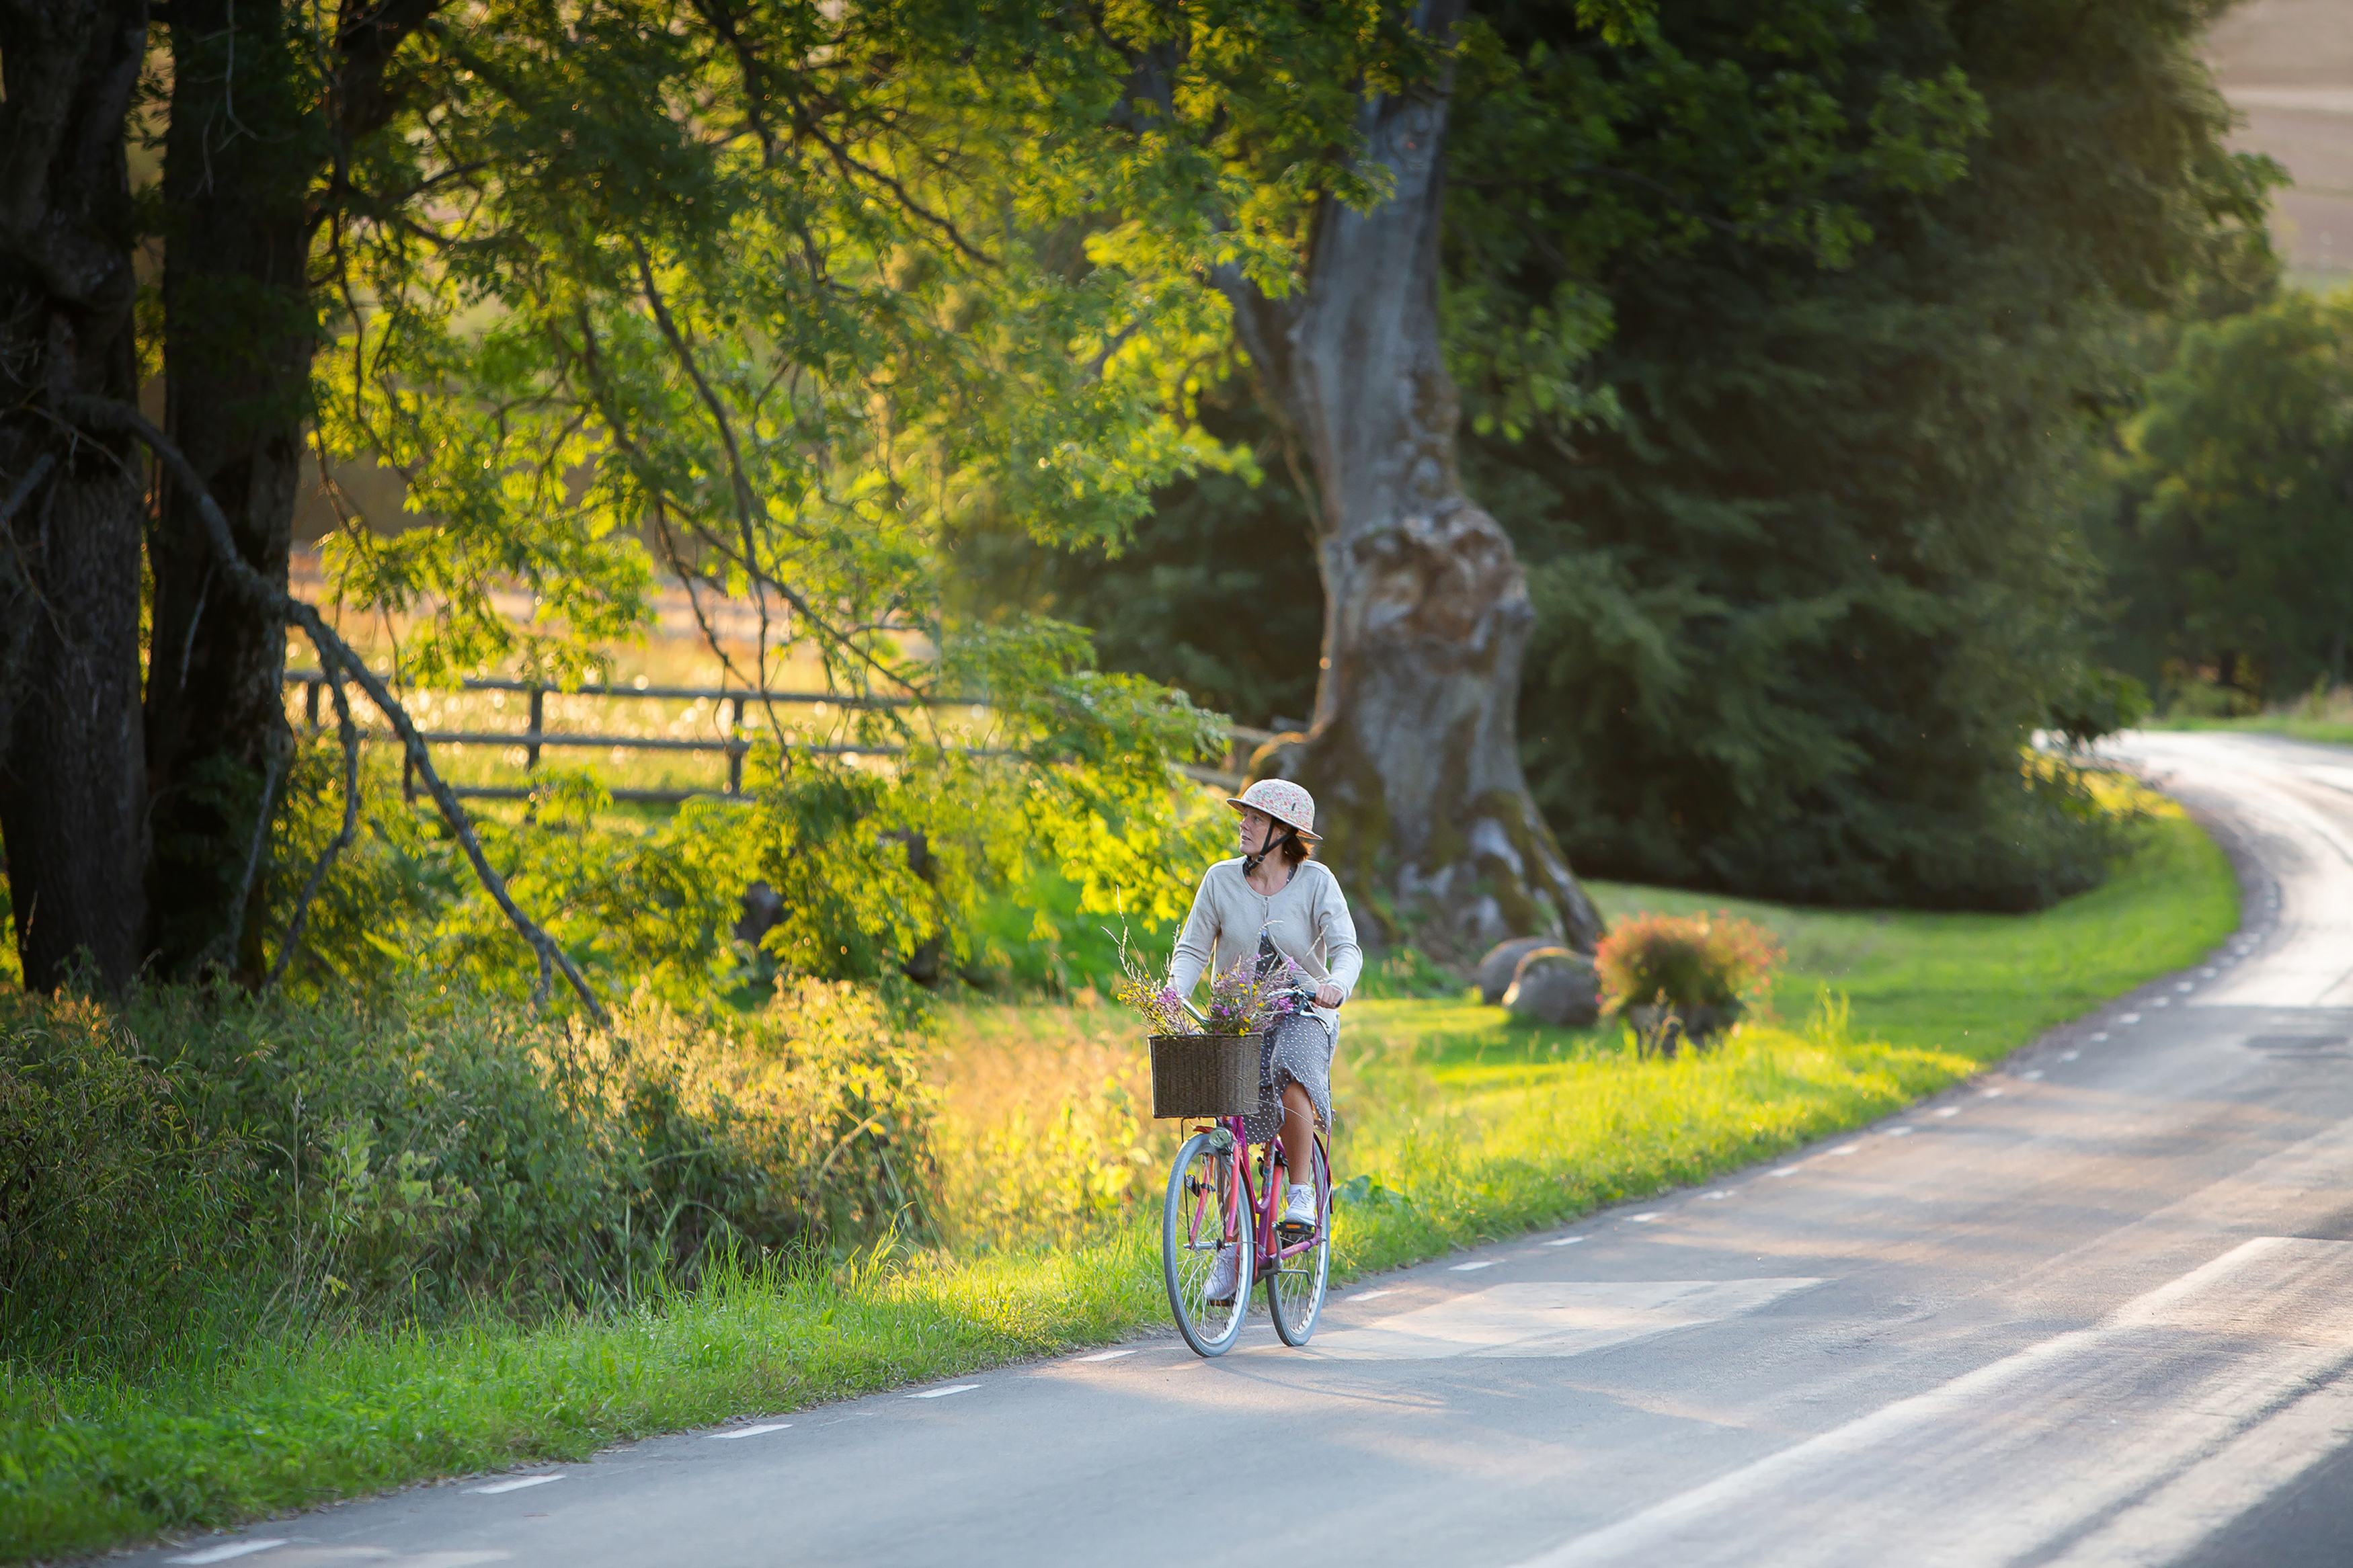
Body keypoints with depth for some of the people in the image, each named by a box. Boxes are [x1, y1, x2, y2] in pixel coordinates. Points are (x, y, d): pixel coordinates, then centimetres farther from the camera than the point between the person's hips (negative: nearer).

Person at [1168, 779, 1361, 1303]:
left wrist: (1337, 985, -38)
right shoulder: (1222, 880, -2)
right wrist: (1176, 990, -24)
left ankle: (1301, 1195, -19)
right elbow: (1193, 947, -3)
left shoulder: (1316, 882, -8)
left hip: (1302, 1016, -3)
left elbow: (1346, 949, -16)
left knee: (1292, 1070, -36)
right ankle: (1231, 1246, 9)